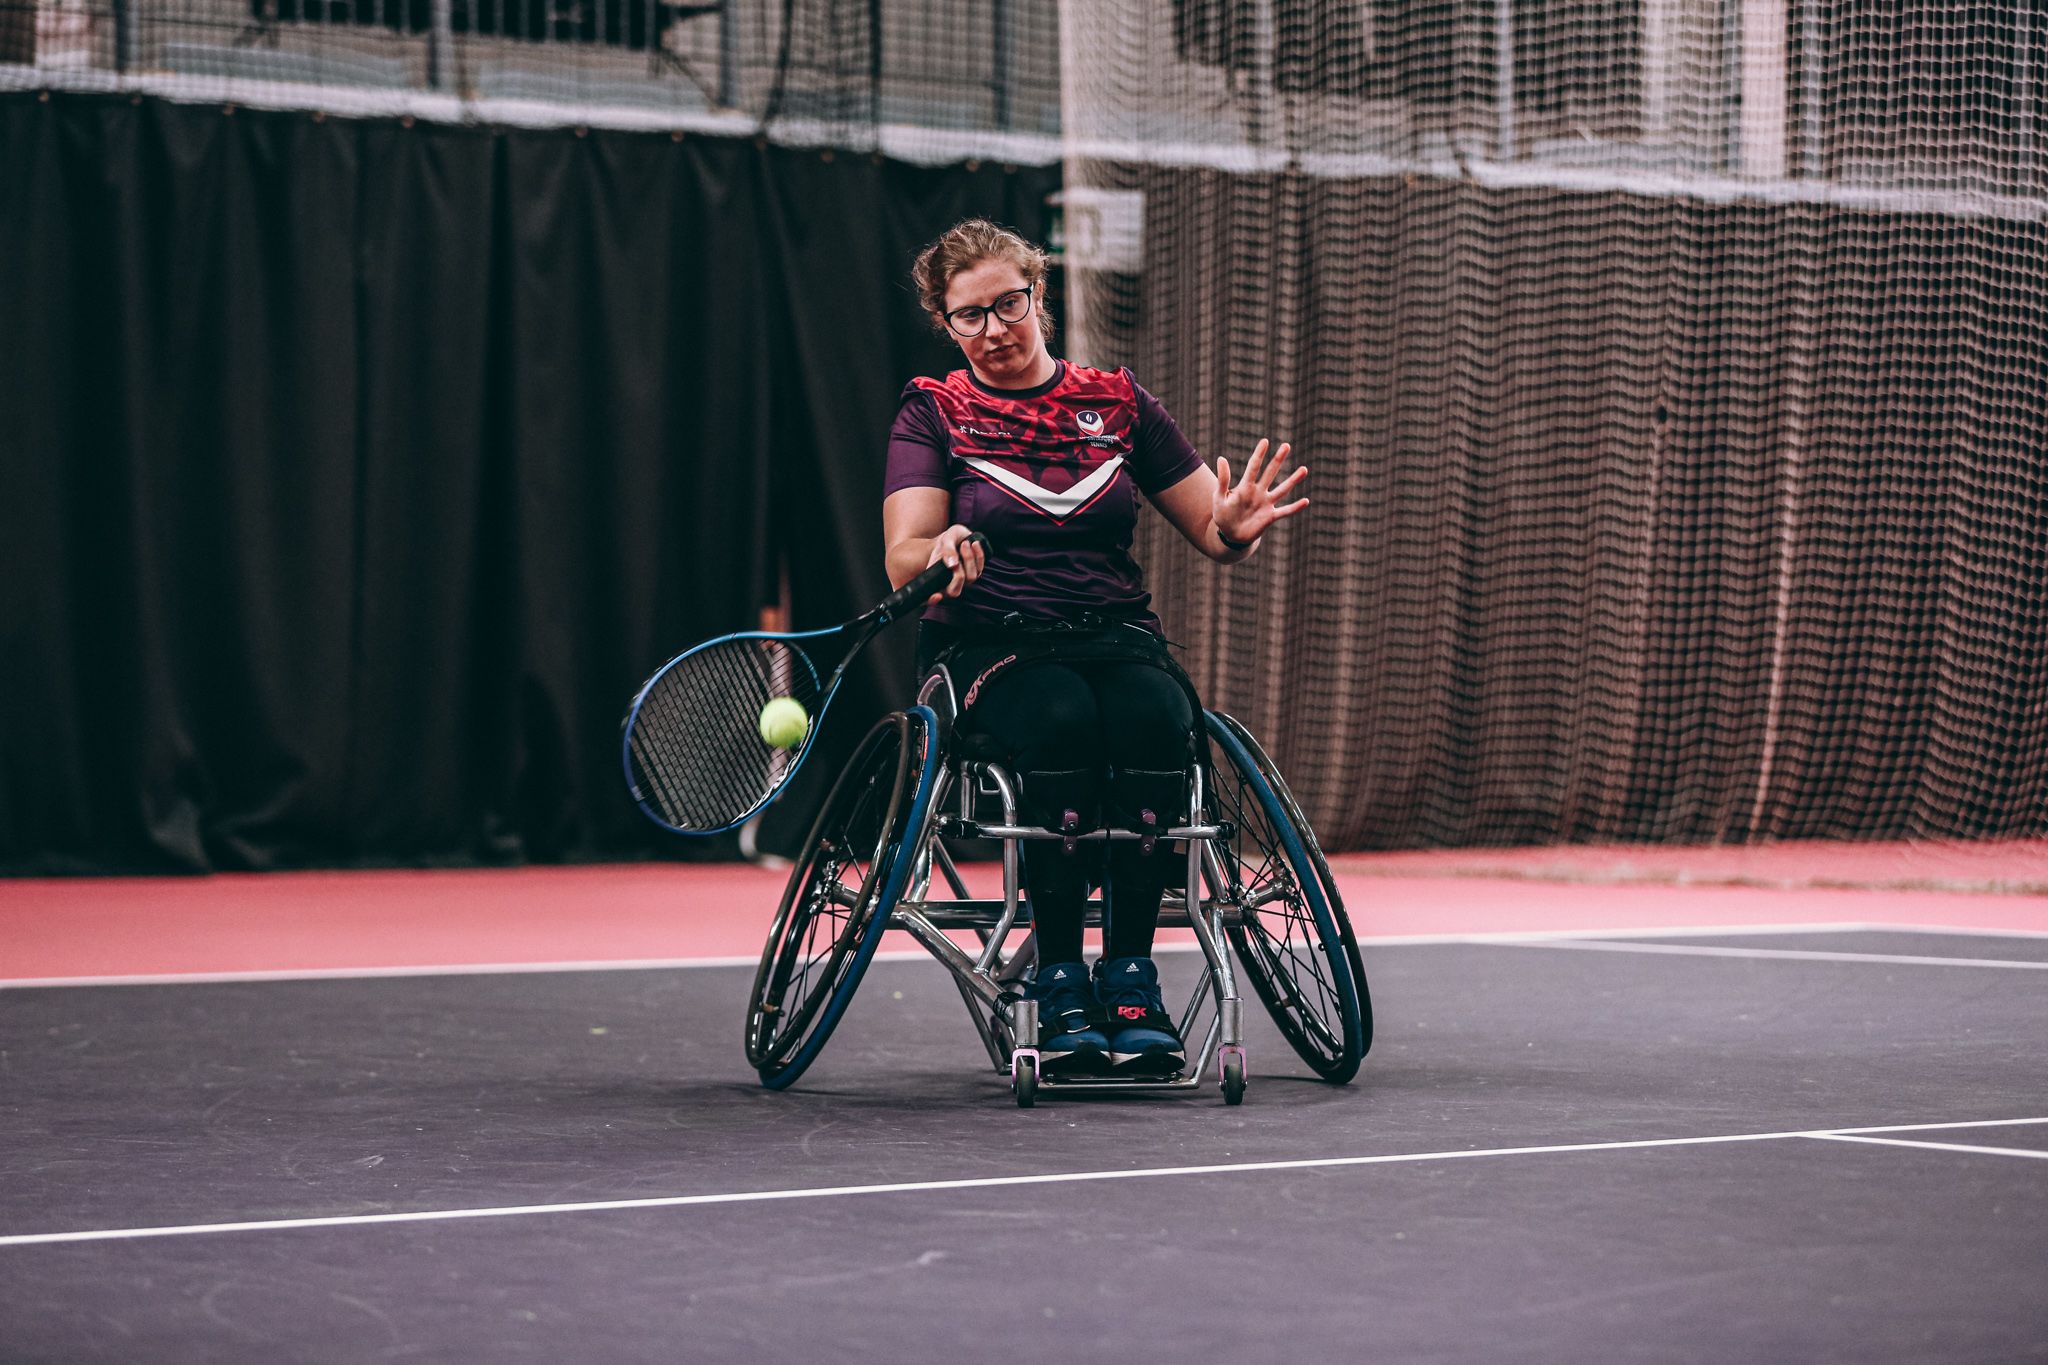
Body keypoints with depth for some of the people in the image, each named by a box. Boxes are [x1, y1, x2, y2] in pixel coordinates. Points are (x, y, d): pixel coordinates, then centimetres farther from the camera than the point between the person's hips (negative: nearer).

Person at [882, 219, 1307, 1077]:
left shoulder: (1117, 403, 13)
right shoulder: (932, 414, 8)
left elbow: (1212, 534, 12)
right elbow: (903, 562, -5)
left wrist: (1237, 529, -13)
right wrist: (943, 549, -29)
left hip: (1116, 635, 2)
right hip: (988, 645, -2)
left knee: (1155, 716, -33)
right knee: (1062, 719, -36)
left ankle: (1131, 975, -27)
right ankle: (1059, 986, -30)